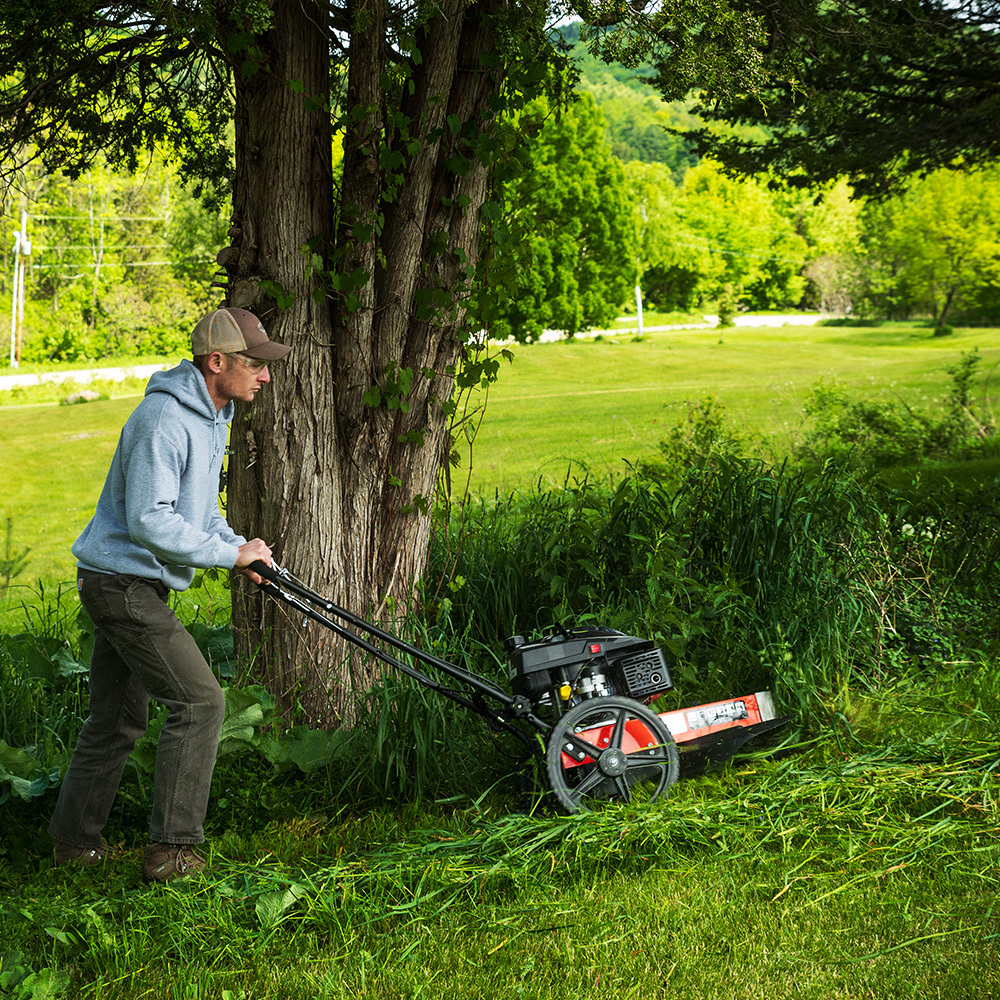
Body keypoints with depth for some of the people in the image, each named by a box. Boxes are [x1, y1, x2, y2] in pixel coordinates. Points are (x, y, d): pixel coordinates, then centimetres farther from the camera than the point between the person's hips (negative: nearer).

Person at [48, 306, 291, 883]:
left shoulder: (213, 415, 10)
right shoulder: (165, 419, -23)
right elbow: (148, 521, -27)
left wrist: (238, 545, 4)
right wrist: (228, 554, -21)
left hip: (133, 586, 10)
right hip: (123, 582, -10)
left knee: (120, 718, 17)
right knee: (199, 701, -10)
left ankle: (76, 838, 29)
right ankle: (173, 850, -5)